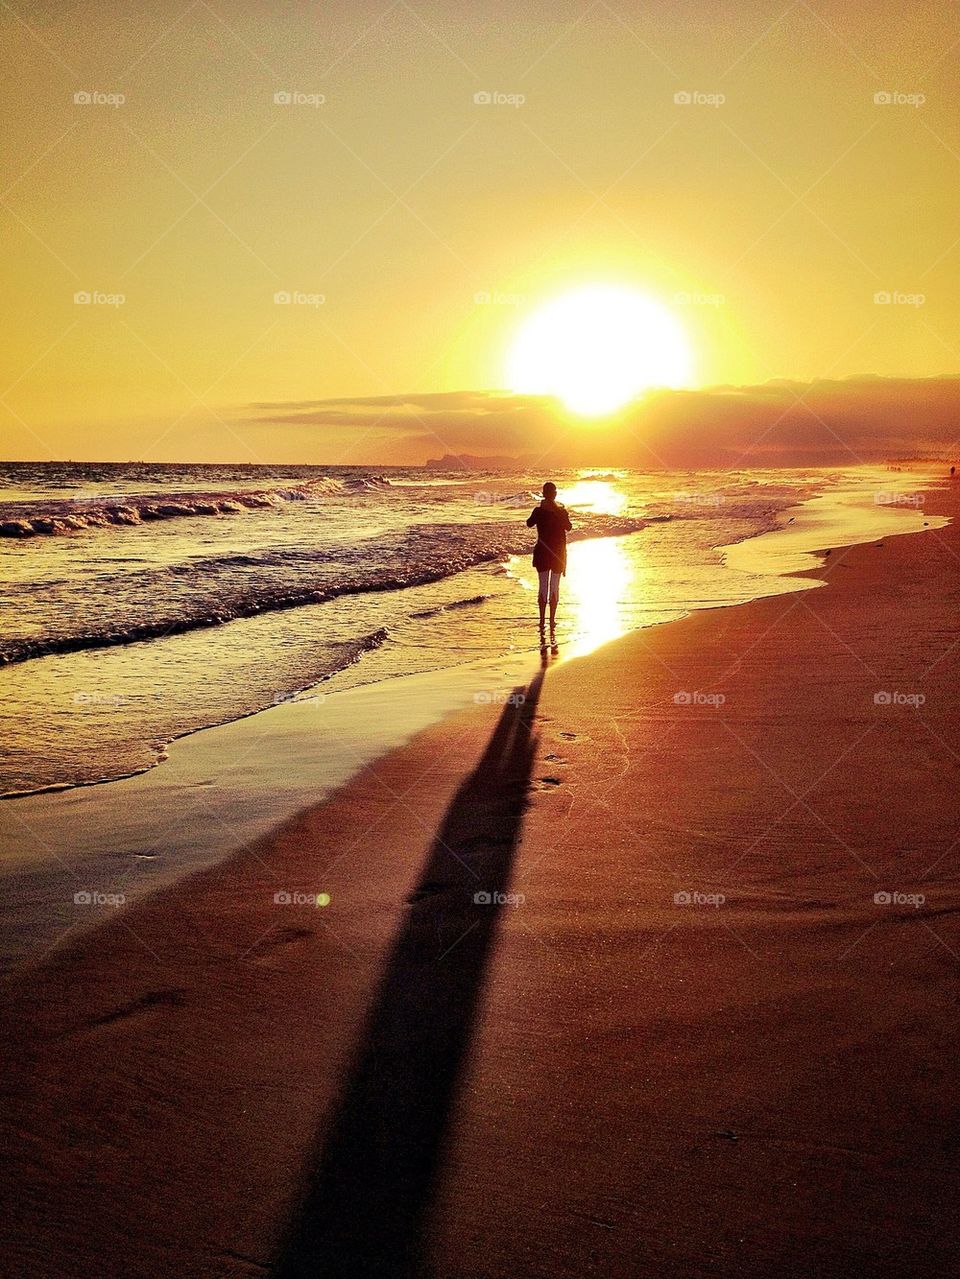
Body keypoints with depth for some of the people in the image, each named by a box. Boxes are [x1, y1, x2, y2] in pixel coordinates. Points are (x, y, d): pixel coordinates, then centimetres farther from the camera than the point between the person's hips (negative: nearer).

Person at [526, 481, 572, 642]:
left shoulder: (538, 511, -11)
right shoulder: (562, 511, -8)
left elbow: (529, 524, 7)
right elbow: (569, 528, 7)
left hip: (542, 553, 0)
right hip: (558, 553, 1)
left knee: (543, 586, 9)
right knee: (555, 588, 8)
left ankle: (542, 621, 8)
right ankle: (552, 622, 9)